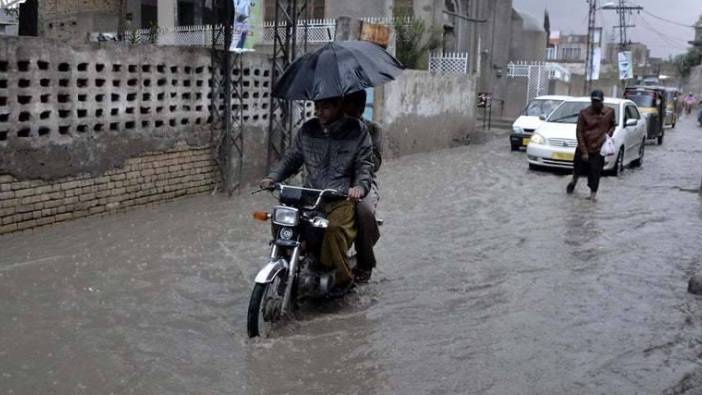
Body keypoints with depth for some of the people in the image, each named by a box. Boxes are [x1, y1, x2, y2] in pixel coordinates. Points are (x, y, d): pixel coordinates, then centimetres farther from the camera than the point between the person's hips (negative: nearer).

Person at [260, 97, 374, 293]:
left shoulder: (357, 130, 3)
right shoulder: (307, 130, 13)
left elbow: (365, 164, -1)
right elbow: (292, 158, 15)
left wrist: (360, 185, -22)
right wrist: (272, 177, -2)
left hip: (342, 198, -4)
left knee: (334, 229, -33)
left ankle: (343, 277, -8)